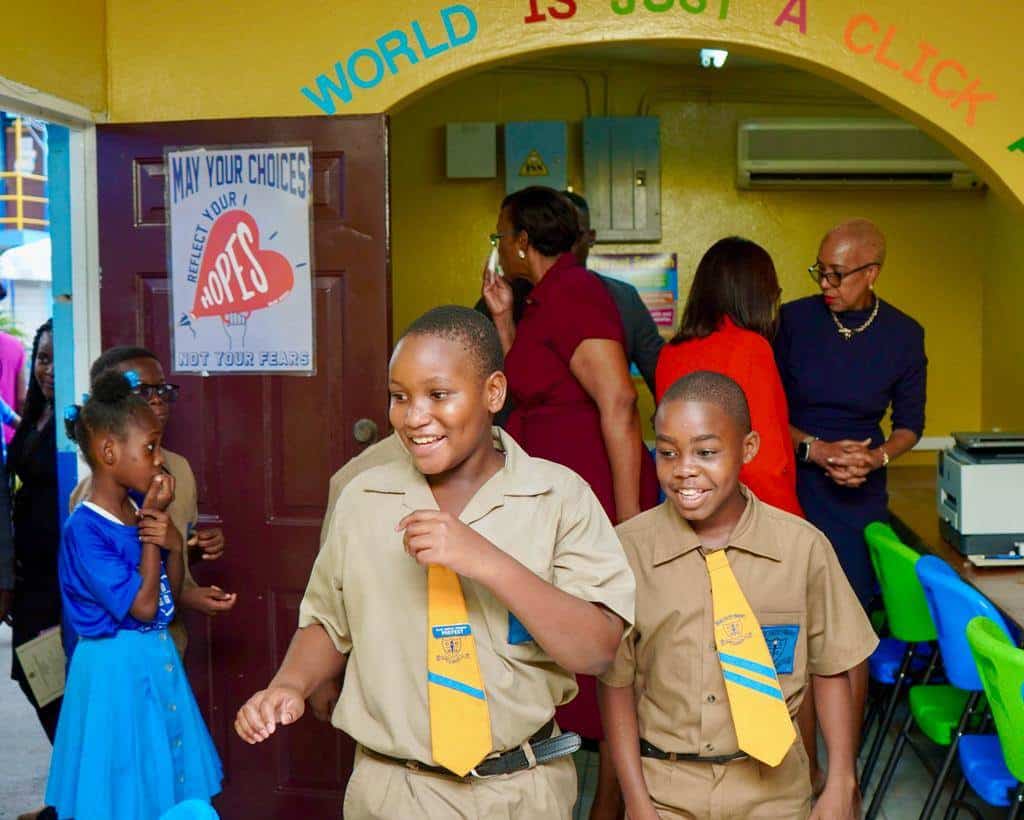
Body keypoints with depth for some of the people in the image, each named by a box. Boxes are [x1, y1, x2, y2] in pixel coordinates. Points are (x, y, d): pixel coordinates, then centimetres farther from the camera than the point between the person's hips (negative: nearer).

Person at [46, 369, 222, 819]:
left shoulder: (139, 507, 1)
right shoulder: (84, 528, -21)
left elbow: (170, 593, 8)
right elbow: (143, 606, -21)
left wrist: (175, 542, -12)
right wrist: (151, 523, -17)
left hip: (157, 658, 7)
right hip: (116, 667, -7)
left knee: (162, 778, 15)